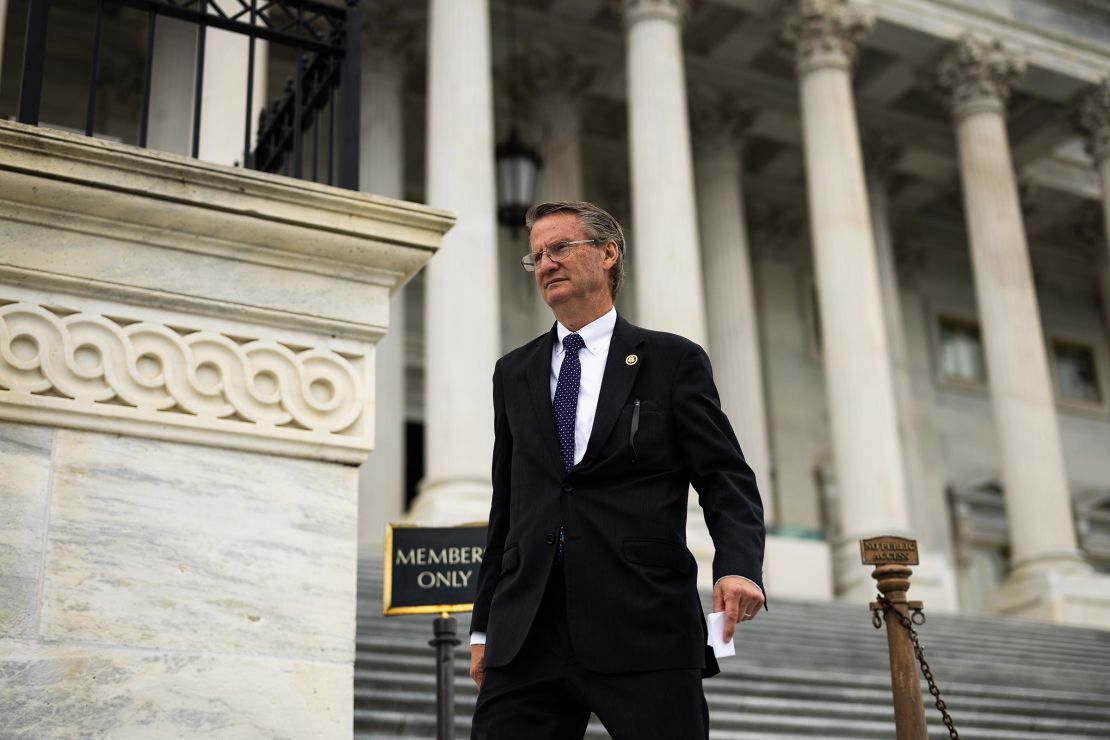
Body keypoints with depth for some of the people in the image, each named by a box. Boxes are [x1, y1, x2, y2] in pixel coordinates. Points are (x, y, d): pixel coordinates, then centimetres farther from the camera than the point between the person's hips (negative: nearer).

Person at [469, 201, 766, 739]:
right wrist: (484, 626, 16)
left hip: (645, 634, -3)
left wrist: (739, 565, -19)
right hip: (526, 636, 3)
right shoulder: (514, 373, 19)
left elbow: (727, 480, 1)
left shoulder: (672, 361, 7)